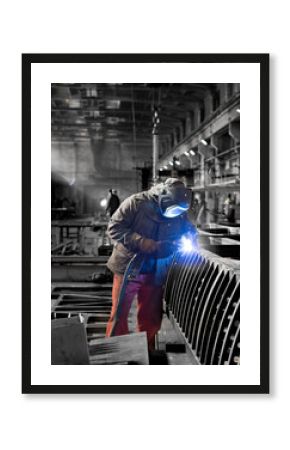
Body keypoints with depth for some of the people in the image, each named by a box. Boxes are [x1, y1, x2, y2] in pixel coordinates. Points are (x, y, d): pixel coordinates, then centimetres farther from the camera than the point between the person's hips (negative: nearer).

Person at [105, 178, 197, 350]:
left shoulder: (179, 213, -2)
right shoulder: (136, 203, -16)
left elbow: (190, 230, 14)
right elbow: (114, 227, -16)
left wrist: (189, 240, -10)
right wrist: (139, 241, -27)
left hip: (155, 273, 4)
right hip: (128, 269, -4)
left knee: (150, 316, 12)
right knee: (119, 313, 3)